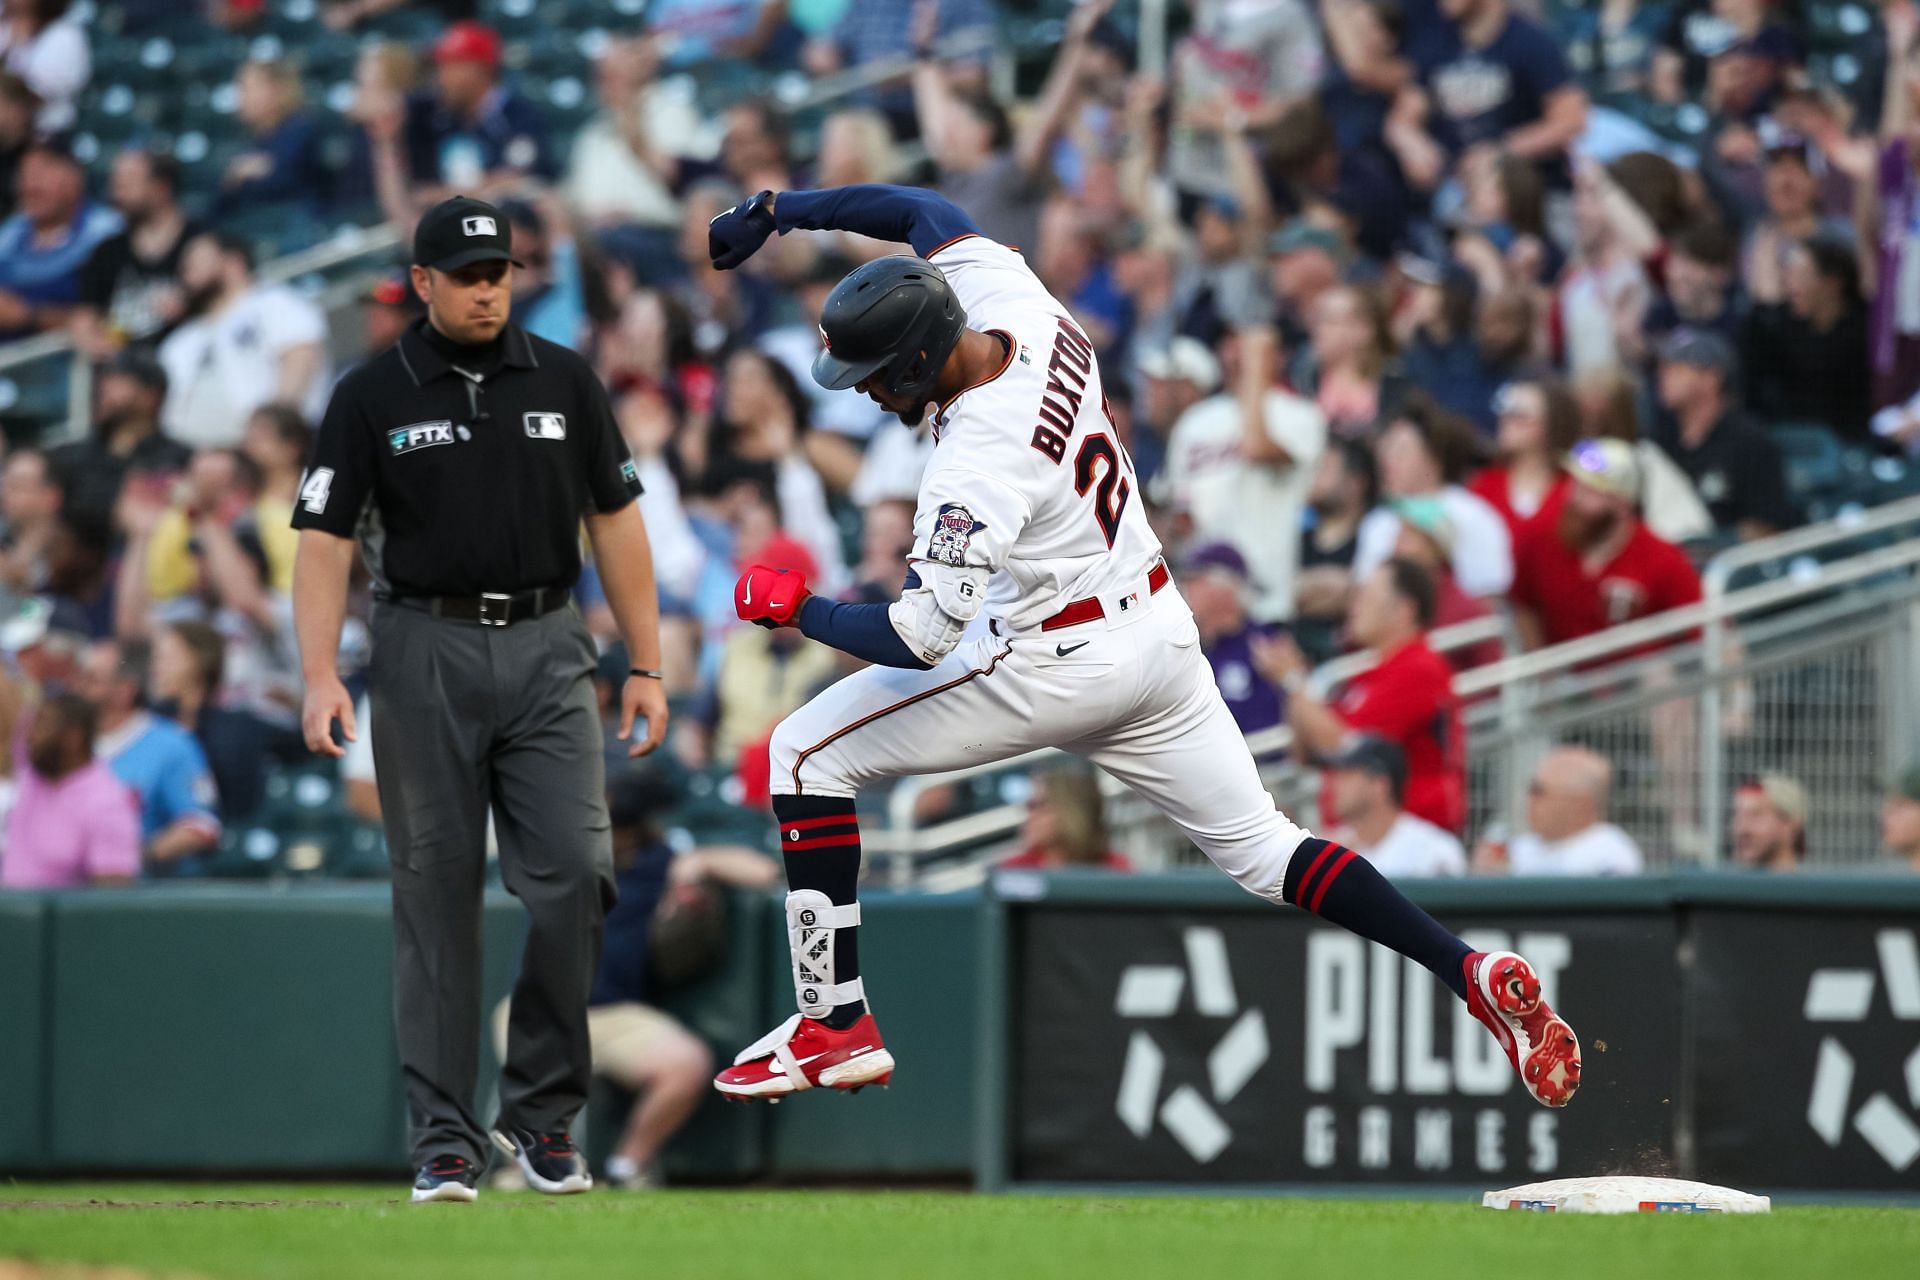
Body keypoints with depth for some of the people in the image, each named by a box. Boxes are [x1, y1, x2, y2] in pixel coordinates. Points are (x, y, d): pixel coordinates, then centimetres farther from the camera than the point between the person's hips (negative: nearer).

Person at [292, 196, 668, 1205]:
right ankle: (444, 1139, 5)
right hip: (427, 655, -2)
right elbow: (324, 542, -2)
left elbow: (615, 521, 12)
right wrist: (321, 676, -15)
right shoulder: (372, 397, 1)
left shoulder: (563, 382, 8)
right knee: (436, 896, 1)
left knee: (575, 874, -11)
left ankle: (541, 1111, 3)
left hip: (546, 650, 2)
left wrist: (646, 665, 7)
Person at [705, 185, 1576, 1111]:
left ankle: (834, 1026, -3)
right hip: (1161, 633, 9)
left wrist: (797, 609, -14)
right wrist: (775, 210, 8)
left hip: (1060, 666, -9)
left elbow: (922, 639, -27)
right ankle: (1473, 973, 1)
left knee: (808, 753, -1)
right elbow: (926, 210, 12)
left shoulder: (977, 462, -27)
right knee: (1261, 850, 15)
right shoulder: (1020, 306, -6)